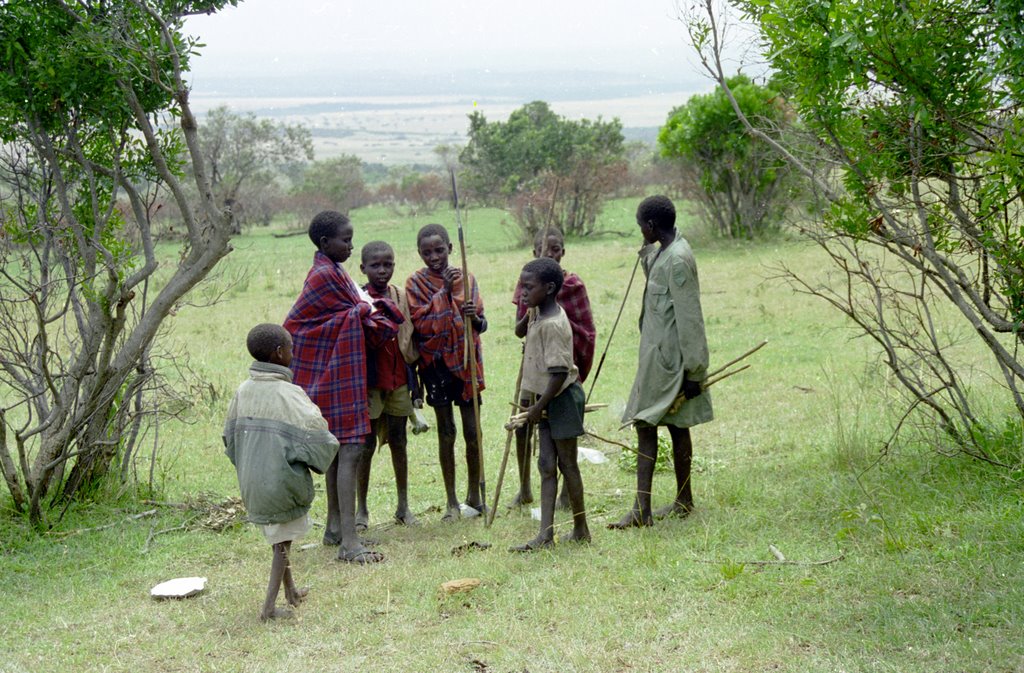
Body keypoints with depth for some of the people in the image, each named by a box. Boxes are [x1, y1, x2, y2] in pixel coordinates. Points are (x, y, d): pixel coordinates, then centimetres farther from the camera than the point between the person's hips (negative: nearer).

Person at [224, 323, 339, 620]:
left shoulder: (244, 391, -1)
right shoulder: (289, 395, -19)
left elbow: (230, 436, 9)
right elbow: (321, 441, -20)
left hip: (250, 482, 6)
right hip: (282, 481, -6)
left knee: (277, 535, 23)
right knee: (283, 541, 9)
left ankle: (291, 591, 39)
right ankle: (270, 605, 7)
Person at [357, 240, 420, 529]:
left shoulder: (402, 297, 5)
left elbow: (411, 337, 11)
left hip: (398, 380, 3)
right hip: (369, 382, -3)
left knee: (398, 441, 11)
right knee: (366, 444, 2)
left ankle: (403, 505, 20)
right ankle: (361, 508, 13)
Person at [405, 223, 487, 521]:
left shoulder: (467, 279, 5)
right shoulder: (416, 283, -3)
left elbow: (482, 323, 7)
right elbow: (421, 325, -14)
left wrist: (475, 318, -16)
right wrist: (445, 291, -18)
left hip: (467, 363, 2)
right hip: (437, 365, -2)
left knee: (473, 432, 5)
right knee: (446, 433, 4)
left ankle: (475, 495, 22)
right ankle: (451, 501, 14)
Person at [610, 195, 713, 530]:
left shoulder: (677, 260, -19)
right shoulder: (662, 254, 11)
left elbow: (689, 317, -20)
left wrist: (693, 370, -19)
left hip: (666, 357, -10)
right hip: (657, 354, 10)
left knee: (646, 425, -9)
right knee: (676, 426, 13)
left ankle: (642, 510, -8)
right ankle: (683, 501, 20)